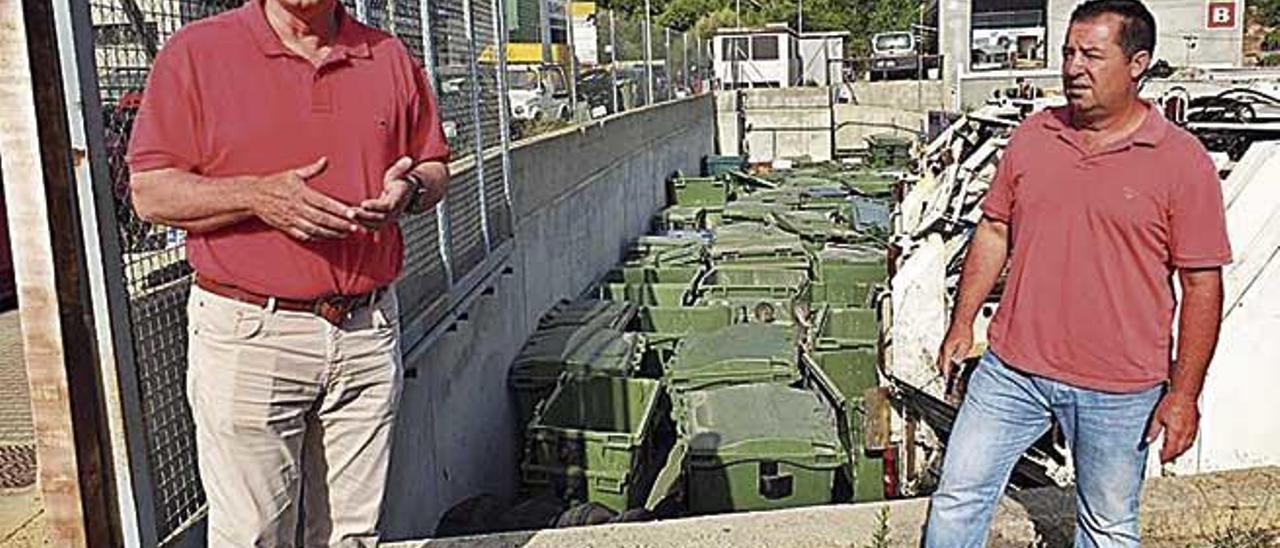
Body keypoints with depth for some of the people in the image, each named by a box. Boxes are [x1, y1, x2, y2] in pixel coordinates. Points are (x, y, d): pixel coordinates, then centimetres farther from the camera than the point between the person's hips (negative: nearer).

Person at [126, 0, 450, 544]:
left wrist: (410, 189, -6)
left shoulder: (389, 57, 10)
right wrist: (257, 196, -19)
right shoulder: (195, 52, 0)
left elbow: (434, 165, 18)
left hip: (369, 332, 3)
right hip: (247, 335, -3)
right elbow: (149, 191, -3)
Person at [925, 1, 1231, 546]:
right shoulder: (1032, 135, 3)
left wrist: (1184, 394, -8)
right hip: (1011, 370, 3)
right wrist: (962, 323, 7)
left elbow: (1201, 285, -7)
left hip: (1118, 390, -3)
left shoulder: (1182, 160, -8)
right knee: (958, 498, 9)